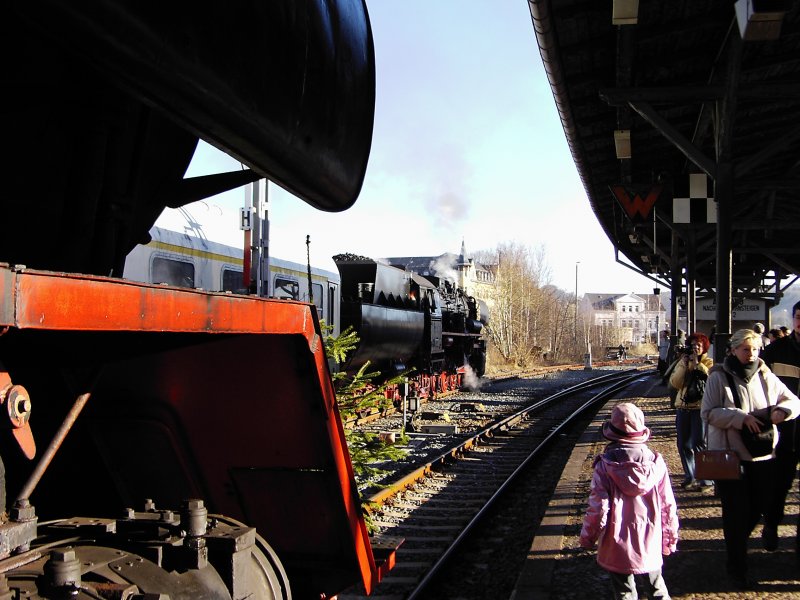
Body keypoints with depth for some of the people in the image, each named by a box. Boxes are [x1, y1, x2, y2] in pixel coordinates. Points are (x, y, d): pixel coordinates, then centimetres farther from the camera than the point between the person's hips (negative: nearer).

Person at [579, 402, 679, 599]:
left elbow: (597, 508, -15)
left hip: (617, 548, -2)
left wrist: (587, 538, 1)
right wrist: (671, 538, 12)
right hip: (650, 545, 2)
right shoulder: (655, 462, -7)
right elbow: (668, 505, -2)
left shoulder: (605, 466, -15)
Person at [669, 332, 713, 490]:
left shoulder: (708, 363, 1)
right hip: (683, 406, 5)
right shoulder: (682, 363, 11)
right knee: (683, 445, 8)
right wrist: (685, 365, -9)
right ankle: (689, 477, 22)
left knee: (699, 444, -10)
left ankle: (707, 479, -2)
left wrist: (698, 364, -16)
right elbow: (674, 383, -3)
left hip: (701, 407, -5)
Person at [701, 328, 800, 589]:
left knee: (760, 505, 13)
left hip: (763, 453, 4)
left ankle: (736, 542, 43)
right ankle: (736, 567, 19)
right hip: (730, 454, -4)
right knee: (736, 511, 3)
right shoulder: (719, 377, -8)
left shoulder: (765, 376, 3)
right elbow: (708, 413, -13)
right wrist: (740, 417, -23)